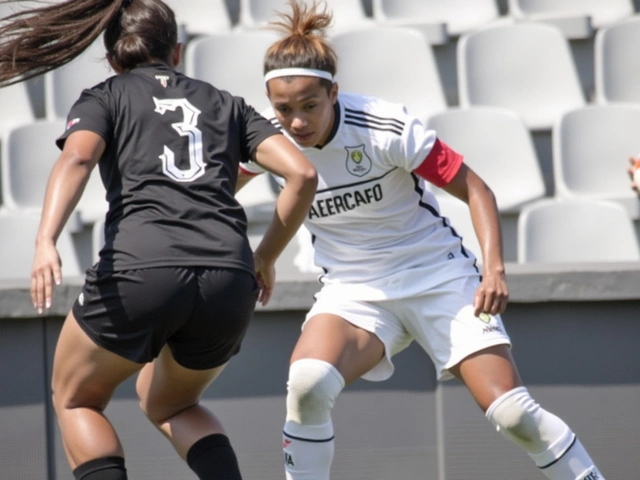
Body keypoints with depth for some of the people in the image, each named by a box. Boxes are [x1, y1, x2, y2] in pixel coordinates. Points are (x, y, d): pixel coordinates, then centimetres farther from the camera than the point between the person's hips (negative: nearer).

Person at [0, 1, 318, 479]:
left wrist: (46, 241, -19)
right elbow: (302, 174, 13)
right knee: (169, 403, 30)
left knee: (76, 401, 22)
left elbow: (76, 158, -5)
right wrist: (266, 258, 25)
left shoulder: (103, 98, 18)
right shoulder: (227, 105, 26)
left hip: (140, 267, -3)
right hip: (229, 281, 3)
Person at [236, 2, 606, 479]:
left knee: (513, 413, -15)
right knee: (306, 383, -29)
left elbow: (474, 189, -13)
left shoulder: (385, 128, -21)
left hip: (439, 274, -3)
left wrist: (494, 268, -26)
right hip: (355, 290, 3)